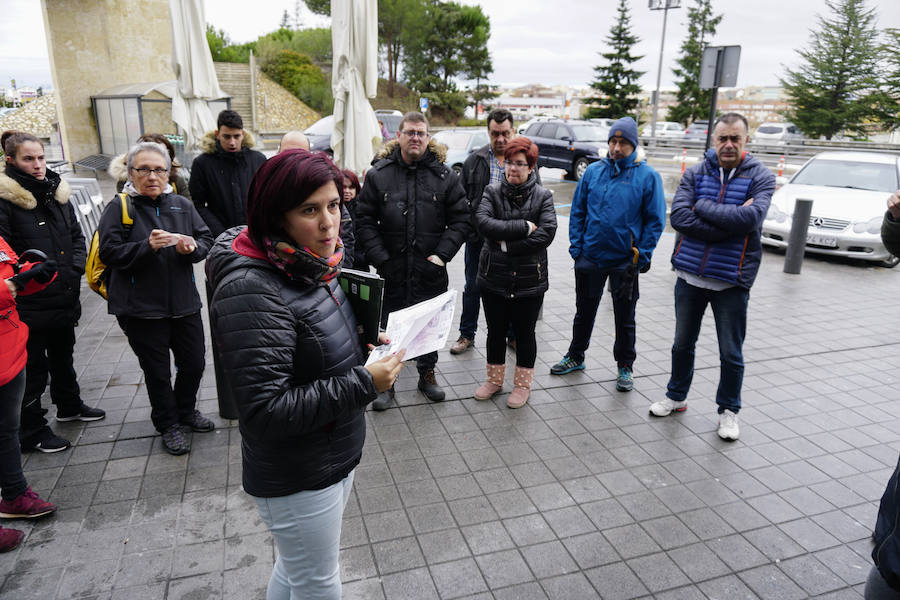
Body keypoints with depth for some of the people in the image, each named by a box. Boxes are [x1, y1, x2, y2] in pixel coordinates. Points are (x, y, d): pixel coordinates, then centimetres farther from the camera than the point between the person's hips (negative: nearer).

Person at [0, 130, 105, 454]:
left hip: (65, 299, 7)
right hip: (30, 303, -7)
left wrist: (75, 269, 1)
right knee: (33, 367, 4)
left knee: (63, 356, 24)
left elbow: (77, 236, 15)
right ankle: (31, 431, 19)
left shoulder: (57, 194, 9)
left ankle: (69, 405, 43)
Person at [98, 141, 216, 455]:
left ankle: (186, 411, 40)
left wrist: (192, 247, -15)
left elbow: (206, 239, 8)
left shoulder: (182, 205, 7)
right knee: (157, 370, 9)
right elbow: (109, 253, -12)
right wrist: (147, 246, -27)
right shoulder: (119, 208, -4)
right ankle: (168, 424, 30)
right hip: (142, 308, -4)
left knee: (194, 363, 14)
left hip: (184, 303, 4)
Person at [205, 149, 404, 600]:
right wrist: (363, 383, -27)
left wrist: (367, 348, -2)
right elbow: (265, 412, -30)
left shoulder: (313, 267, 0)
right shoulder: (253, 291, -28)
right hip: (298, 481, -8)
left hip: (335, 458, 8)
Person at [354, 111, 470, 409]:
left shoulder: (445, 176, 1)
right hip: (392, 271, -1)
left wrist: (442, 255, -9)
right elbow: (365, 222, -1)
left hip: (431, 272, 1)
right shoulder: (378, 174, -1)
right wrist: (381, 259, -10)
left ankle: (427, 374, 35)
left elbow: (461, 219, 1)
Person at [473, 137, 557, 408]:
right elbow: (483, 222, -18)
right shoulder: (492, 192, 0)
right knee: (495, 331, 15)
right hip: (494, 277, 1)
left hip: (529, 279, -1)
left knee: (524, 333, 11)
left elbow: (547, 233, -16)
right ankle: (494, 379, 35)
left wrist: (507, 245, -19)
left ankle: (523, 384, 30)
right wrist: (524, 227, -22)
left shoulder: (543, 196, -1)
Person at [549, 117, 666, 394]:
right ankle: (575, 356, 35)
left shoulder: (648, 176, -6)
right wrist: (576, 247, -1)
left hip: (625, 261, -2)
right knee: (584, 311, 17)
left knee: (625, 318, 11)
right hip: (590, 257, 3)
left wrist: (640, 259, -10)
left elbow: (655, 221, -4)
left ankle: (625, 366, 27)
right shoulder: (593, 171, 1)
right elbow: (577, 211, 6)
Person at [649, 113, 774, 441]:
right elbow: (678, 217, -16)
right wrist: (730, 221, -19)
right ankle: (676, 397, 37)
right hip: (690, 276, 2)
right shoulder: (695, 173, 0)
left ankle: (728, 410, 29)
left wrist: (703, 207, -16)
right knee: (682, 344, 17)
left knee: (731, 353, 9)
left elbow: (751, 217, -23)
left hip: (732, 281, -2)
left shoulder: (760, 176, -4)